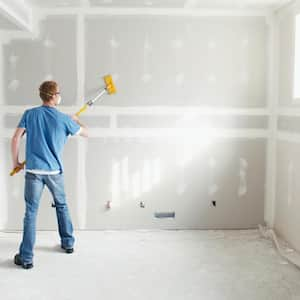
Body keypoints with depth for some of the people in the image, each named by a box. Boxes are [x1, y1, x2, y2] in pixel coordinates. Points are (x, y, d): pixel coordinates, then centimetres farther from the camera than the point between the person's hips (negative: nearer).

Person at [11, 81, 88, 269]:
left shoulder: (29, 114, -1)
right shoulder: (64, 119, -3)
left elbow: (16, 138, -5)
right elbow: (86, 133, 10)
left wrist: (16, 162, 9)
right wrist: (76, 120, 30)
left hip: (33, 170, 0)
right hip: (55, 171, 0)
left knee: (31, 212, 4)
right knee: (62, 206, 21)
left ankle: (26, 258, 6)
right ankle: (68, 243, 33)